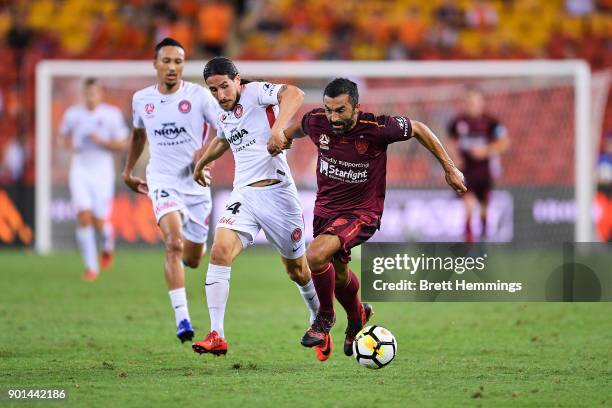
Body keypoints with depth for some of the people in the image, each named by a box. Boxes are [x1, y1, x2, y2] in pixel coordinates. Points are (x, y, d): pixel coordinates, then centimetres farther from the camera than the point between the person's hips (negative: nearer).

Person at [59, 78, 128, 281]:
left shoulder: (112, 114, -4)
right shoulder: (73, 114, 4)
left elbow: (122, 144, -1)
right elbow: (65, 135, 21)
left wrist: (102, 141, -17)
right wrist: (69, 143, -1)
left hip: (102, 171, -1)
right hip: (80, 170, 1)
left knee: (99, 222, -4)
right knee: (83, 217, -13)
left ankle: (108, 242, 34)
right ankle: (91, 267, -5)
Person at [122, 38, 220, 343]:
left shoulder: (199, 95, -7)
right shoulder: (141, 99, 4)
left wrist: (206, 151, -23)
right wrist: (128, 172, 27)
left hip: (195, 183, 0)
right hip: (162, 180, 0)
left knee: (193, 258, 10)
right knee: (173, 243, -25)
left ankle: (187, 250, 51)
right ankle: (182, 318, -28)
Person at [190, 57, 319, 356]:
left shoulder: (256, 93, -7)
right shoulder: (225, 116, 14)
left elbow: (294, 94, -27)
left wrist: (278, 127, -41)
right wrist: (201, 163, 54)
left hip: (277, 191, -5)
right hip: (243, 194, 5)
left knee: (296, 268, 9)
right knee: (220, 251, -20)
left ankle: (319, 318, 38)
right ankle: (216, 336, -23)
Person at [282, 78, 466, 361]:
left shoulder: (377, 128, -25)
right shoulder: (317, 122, -14)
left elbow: (418, 129, -7)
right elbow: (299, 128, 14)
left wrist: (450, 169, -3)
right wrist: (284, 137, 0)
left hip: (361, 213, -5)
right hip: (325, 208, 5)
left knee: (316, 256, -29)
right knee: (339, 273, 24)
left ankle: (325, 317, -2)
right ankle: (357, 316, 57)